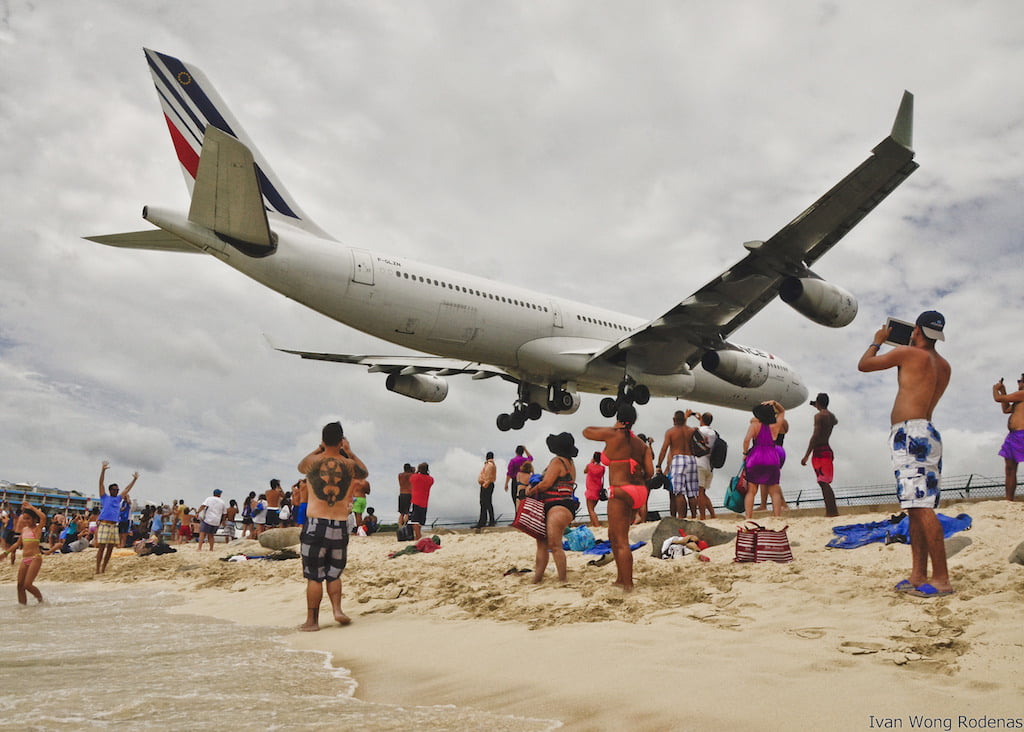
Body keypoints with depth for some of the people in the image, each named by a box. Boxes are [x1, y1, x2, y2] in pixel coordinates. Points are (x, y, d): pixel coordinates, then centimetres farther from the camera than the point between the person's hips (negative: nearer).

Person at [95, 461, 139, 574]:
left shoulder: (118, 499, 19)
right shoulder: (104, 497, 7)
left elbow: (128, 489, 26)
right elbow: (101, 483, -1)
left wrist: (134, 479, 25)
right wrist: (103, 470, -9)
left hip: (114, 526, 6)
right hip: (104, 525, -6)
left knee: (110, 549, 5)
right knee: (101, 547, -8)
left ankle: (103, 569, 12)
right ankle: (97, 569, -7)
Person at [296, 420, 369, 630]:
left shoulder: (313, 461, -4)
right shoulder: (349, 464, -1)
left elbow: (300, 467, 22)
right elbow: (364, 472, 23)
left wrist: (319, 448, 28)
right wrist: (349, 451, 30)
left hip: (315, 524, -2)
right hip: (340, 526, 2)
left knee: (314, 576, 6)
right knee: (334, 573, 18)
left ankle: (312, 620, 12)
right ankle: (337, 609, 4)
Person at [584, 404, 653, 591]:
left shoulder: (613, 435, -6)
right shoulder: (641, 443, 11)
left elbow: (586, 431, 11)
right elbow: (650, 472, 4)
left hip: (621, 492, -8)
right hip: (639, 492, 8)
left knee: (621, 541, -4)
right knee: (613, 535, 21)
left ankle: (628, 585, -5)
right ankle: (621, 578, 28)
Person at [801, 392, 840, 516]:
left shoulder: (819, 416, -10)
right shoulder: (831, 416, 16)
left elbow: (815, 436, -19)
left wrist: (806, 455, -20)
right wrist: (821, 409, 51)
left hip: (819, 451, -9)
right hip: (828, 450, 9)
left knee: (824, 483, -12)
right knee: (825, 483, 11)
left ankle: (831, 512, -18)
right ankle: (832, 511, 9)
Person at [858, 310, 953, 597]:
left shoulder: (908, 353, -5)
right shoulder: (944, 366, 18)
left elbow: (863, 364, 3)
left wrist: (877, 341, 21)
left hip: (911, 434, -9)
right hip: (925, 434, 9)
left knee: (922, 507, -13)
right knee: (916, 508, 9)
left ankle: (942, 578, -15)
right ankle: (919, 575, 10)